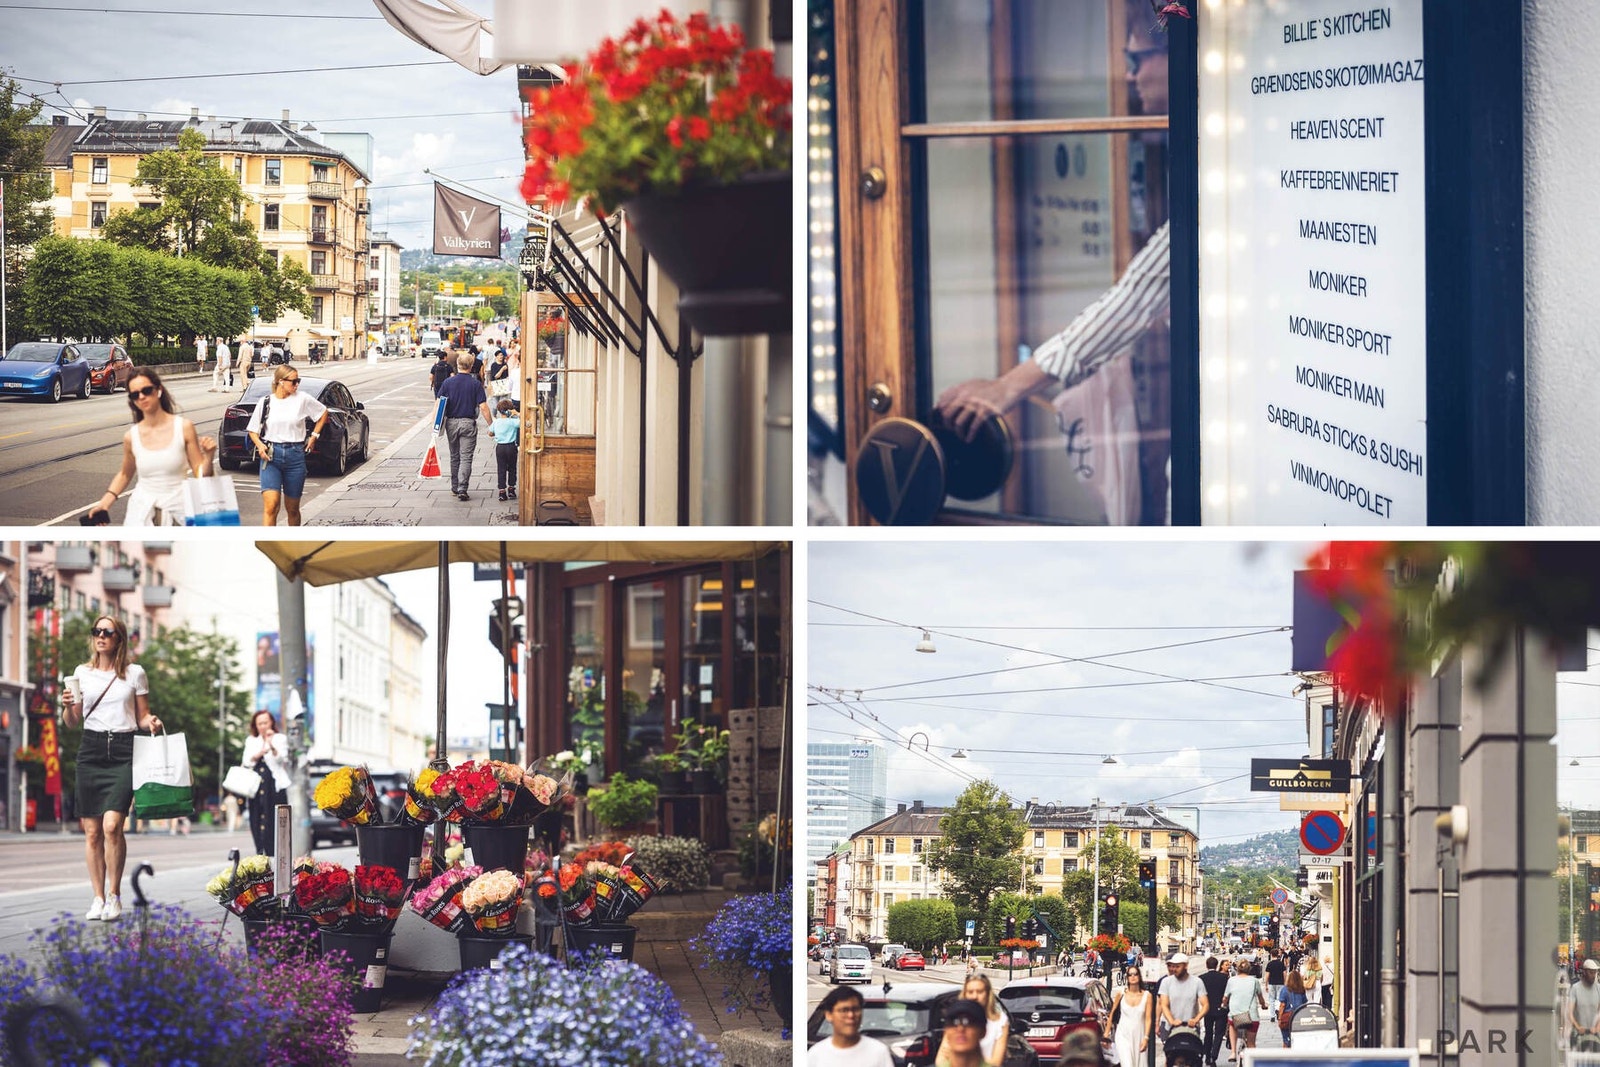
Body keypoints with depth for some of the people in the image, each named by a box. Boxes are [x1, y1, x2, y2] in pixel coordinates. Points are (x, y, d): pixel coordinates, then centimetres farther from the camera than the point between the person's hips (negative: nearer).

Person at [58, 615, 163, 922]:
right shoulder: (82, 673, 12)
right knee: (92, 831, 1)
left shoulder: (135, 673, 7)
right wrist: (67, 706, -7)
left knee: (112, 825, -18)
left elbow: (142, 715, 12)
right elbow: (72, 722, 14)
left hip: (124, 751, -3)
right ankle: (98, 898, 9)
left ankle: (114, 896, -8)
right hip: (91, 750, 3)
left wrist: (151, 722, -10)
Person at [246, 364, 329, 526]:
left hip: (295, 457, 1)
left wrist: (314, 436, 12)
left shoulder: (302, 399, 2)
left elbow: (323, 413, 17)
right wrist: (259, 445, -8)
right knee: (270, 505, -16)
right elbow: (252, 430, 10)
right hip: (271, 456, -1)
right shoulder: (265, 402, 3)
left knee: (292, 509, 10)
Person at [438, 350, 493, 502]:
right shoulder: (476, 384, -6)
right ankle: (462, 490, -13)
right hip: (468, 423, -2)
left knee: (454, 457, 17)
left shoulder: (448, 382, -1)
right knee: (466, 458, -2)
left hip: (451, 422, 3)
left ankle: (455, 488, 24)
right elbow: (483, 406, -9)